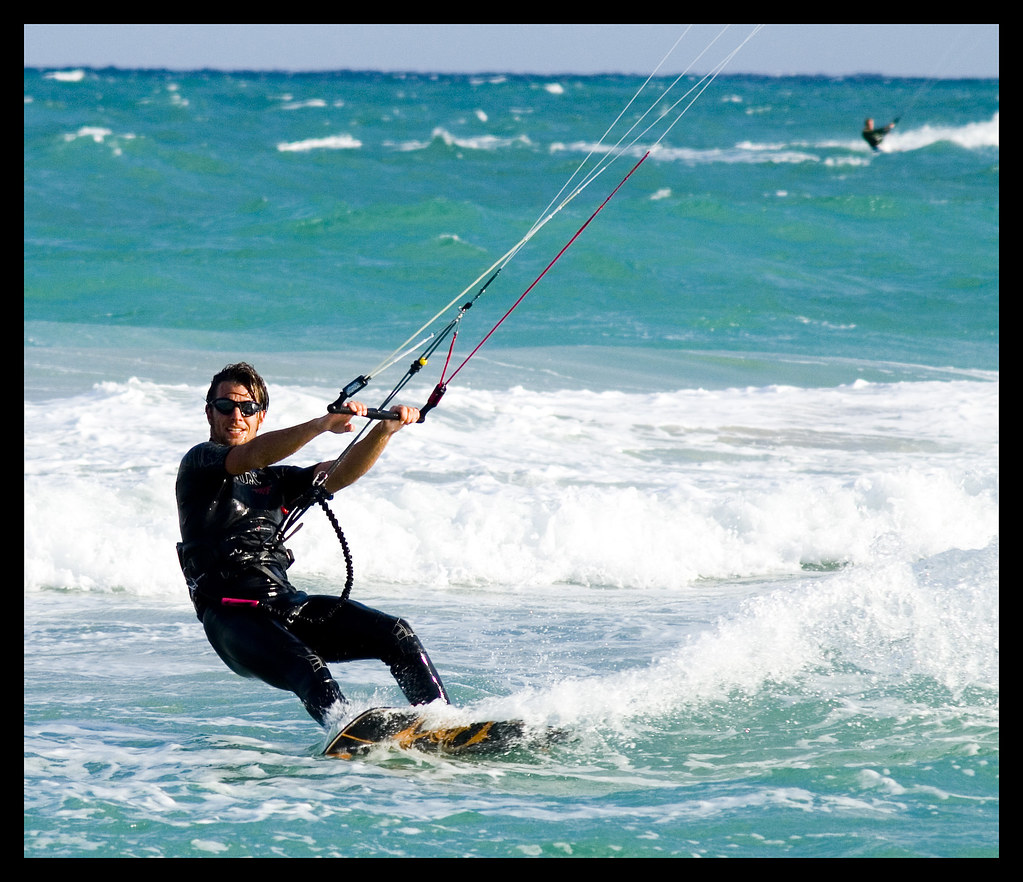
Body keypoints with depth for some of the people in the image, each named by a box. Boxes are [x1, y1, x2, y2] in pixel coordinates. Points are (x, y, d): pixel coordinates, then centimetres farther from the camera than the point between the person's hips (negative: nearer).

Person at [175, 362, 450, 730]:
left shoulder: (274, 479, 25)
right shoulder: (199, 463, 4)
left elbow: (341, 474, 14)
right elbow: (254, 456, -16)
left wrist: (385, 429, -4)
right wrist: (322, 425, -29)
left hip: (288, 603, 7)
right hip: (233, 616, -7)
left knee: (395, 633, -12)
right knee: (309, 671, -35)